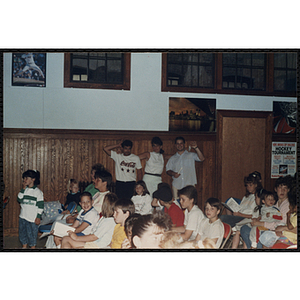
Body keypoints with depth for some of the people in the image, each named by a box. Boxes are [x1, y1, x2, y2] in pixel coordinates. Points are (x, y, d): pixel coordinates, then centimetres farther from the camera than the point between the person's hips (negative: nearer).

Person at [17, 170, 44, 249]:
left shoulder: (38, 192, -9)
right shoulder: (24, 190, 7)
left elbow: (40, 206, -9)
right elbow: (19, 199, -6)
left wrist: (38, 217, -12)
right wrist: (23, 188, -10)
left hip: (33, 218, -6)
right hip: (23, 217, 6)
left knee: (32, 234, 3)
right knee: (22, 233, 16)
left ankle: (33, 247, 19)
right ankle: (24, 246, 32)